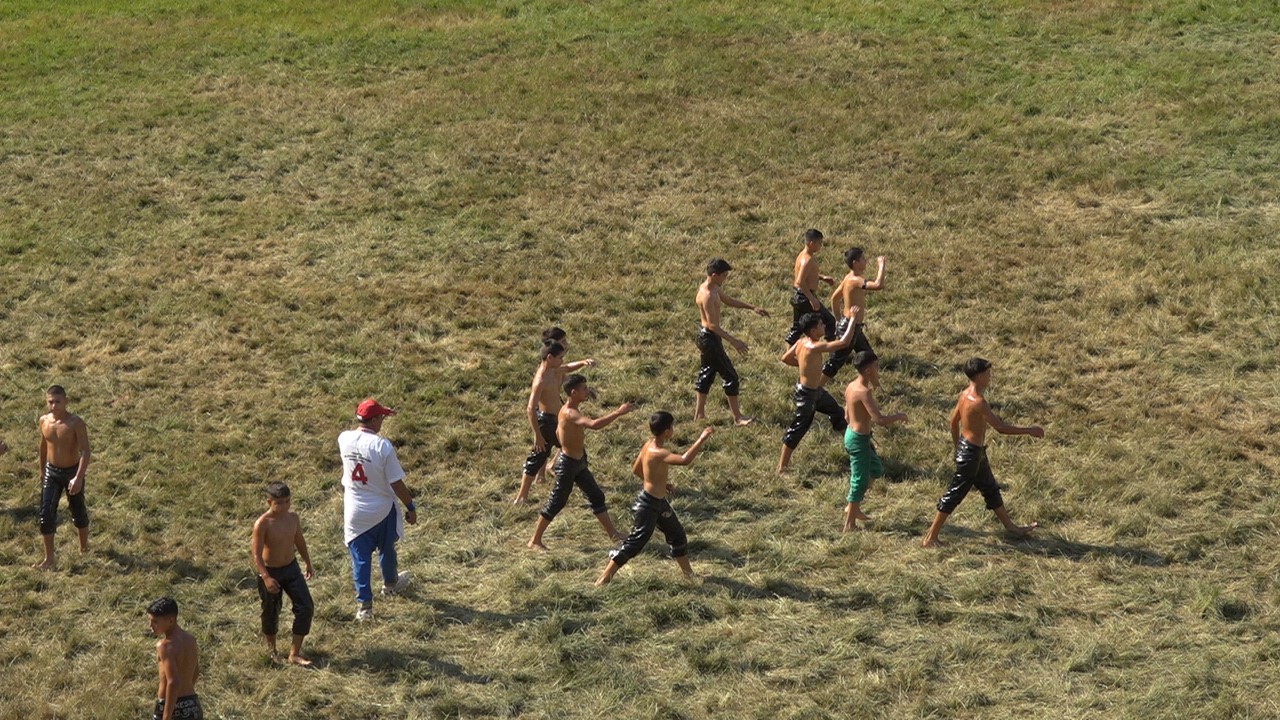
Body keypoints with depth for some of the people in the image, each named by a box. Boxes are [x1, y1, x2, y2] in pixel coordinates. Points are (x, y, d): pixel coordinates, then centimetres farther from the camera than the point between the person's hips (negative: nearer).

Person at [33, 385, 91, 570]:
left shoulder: (75, 423, -20)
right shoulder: (44, 421, -5)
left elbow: (85, 451, -23)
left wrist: (79, 477, -31)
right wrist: (42, 469, 22)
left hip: (72, 472, -3)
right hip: (51, 472, 4)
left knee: (78, 512, 13)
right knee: (46, 514, -4)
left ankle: (84, 547, 37)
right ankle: (49, 558, 4)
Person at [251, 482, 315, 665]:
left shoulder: (293, 517, -5)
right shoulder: (262, 524, -22)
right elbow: (256, 554, -22)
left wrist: (308, 564, 21)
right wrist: (266, 577, -32)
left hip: (291, 568, 5)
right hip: (270, 573, -5)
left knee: (306, 608, -4)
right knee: (271, 613, 11)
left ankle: (294, 654, 4)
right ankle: (271, 649, 36)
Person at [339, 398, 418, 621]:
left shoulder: (344, 439, -11)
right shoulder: (383, 446, -24)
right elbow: (396, 483, -18)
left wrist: (379, 416, 19)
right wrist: (411, 507, -6)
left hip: (355, 512, 2)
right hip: (382, 510, -2)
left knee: (360, 557, 10)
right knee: (386, 549, 24)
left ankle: (364, 605, 10)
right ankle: (391, 584, 49)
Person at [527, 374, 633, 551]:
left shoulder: (571, 410, 4)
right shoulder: (570, 413, -28)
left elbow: (559, 431, 20)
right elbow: (594, 424, -44)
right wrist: (618, 413, -40)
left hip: (579, 463, 10)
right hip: (568, 464, -10)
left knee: (597, 496, 15)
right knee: (556, 503, 1)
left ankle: (613, 534, 26)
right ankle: (535, 541, 13)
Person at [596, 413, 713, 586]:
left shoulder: (650, 445, 1)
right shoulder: (657, 453, -28)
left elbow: (636, 469, 13)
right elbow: (685, 460, -43)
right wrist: (702, 438, -37)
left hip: (659, 502, 10)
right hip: (648, 504, -10)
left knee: (677, 535, 19)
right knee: (636, 542, -5)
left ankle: (689, 574, 35)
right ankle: (605, 578, 1)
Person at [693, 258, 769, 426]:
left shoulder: (714, 288, 5)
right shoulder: (707, 295, -26)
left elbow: (729, 301, 20)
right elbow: (712, 325, -29)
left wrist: (753, 307, 13)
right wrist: (733, 341, -30)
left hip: (706, 336, 11)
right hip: (709, 338, -11)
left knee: (707, 373, 19)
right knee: (730, 376, -4)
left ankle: (699, 413, 28)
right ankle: (738, 417, 2)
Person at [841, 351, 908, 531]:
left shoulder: (851, 386, 4)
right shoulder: (864, 392, -26)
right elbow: (879, 419, -32)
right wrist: (899, 416, -14)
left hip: (852, 434, 10)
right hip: (859, 440, -10)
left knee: (876, 470, 26)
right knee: (860, 481, 3)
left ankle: (853, 507, 33)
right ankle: (849, 525, 14)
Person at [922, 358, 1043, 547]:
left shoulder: (966, 394, 1)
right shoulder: (978, 402, -28)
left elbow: (954, 421, 11)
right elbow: (1001, 428, -26)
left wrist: (957, 446, 22)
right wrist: (1029, 430, -18)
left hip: (965, 447, 10)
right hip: (971, 453, -10)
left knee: (991, 489, 23)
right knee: (955, 495, -1)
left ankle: (1010, 526, 38)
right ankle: (930, 538, 6)